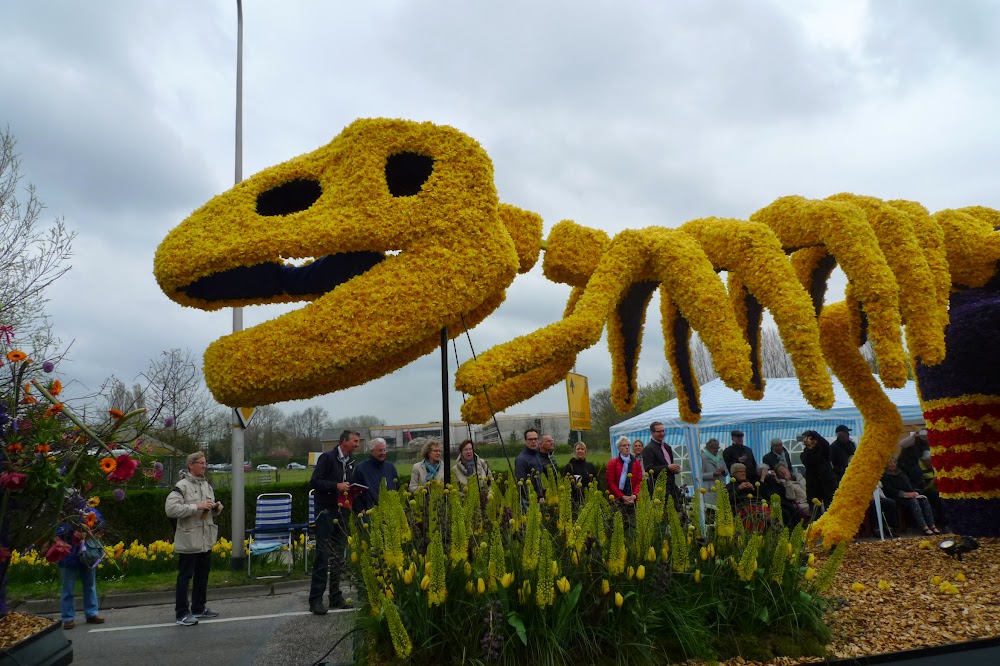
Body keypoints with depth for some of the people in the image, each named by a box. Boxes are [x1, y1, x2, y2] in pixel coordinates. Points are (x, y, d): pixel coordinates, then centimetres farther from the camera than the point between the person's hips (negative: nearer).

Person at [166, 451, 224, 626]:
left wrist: (216, 508, -1)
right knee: (185, 577, 1)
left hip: (206, 539, 8)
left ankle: (199, 608, 31)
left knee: (202, 575, 17)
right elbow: (170, 509, -24)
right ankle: (182, 613, 11)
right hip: (189, 540, -8)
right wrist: (197, 506, -26)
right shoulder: (182, 486, -13)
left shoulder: (207, 485, 12)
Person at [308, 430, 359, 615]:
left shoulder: (351, 462, 14)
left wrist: (354, 489, 3)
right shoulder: (328, 457, -9)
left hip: (342, 512, 7)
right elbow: (314, 482, -14)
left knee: (339, 556, 10)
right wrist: (336, 486, -22)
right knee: (323, 555, -8)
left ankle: (336, 597, 18)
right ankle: (315, 600, -4)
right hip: (326, 511, -7)